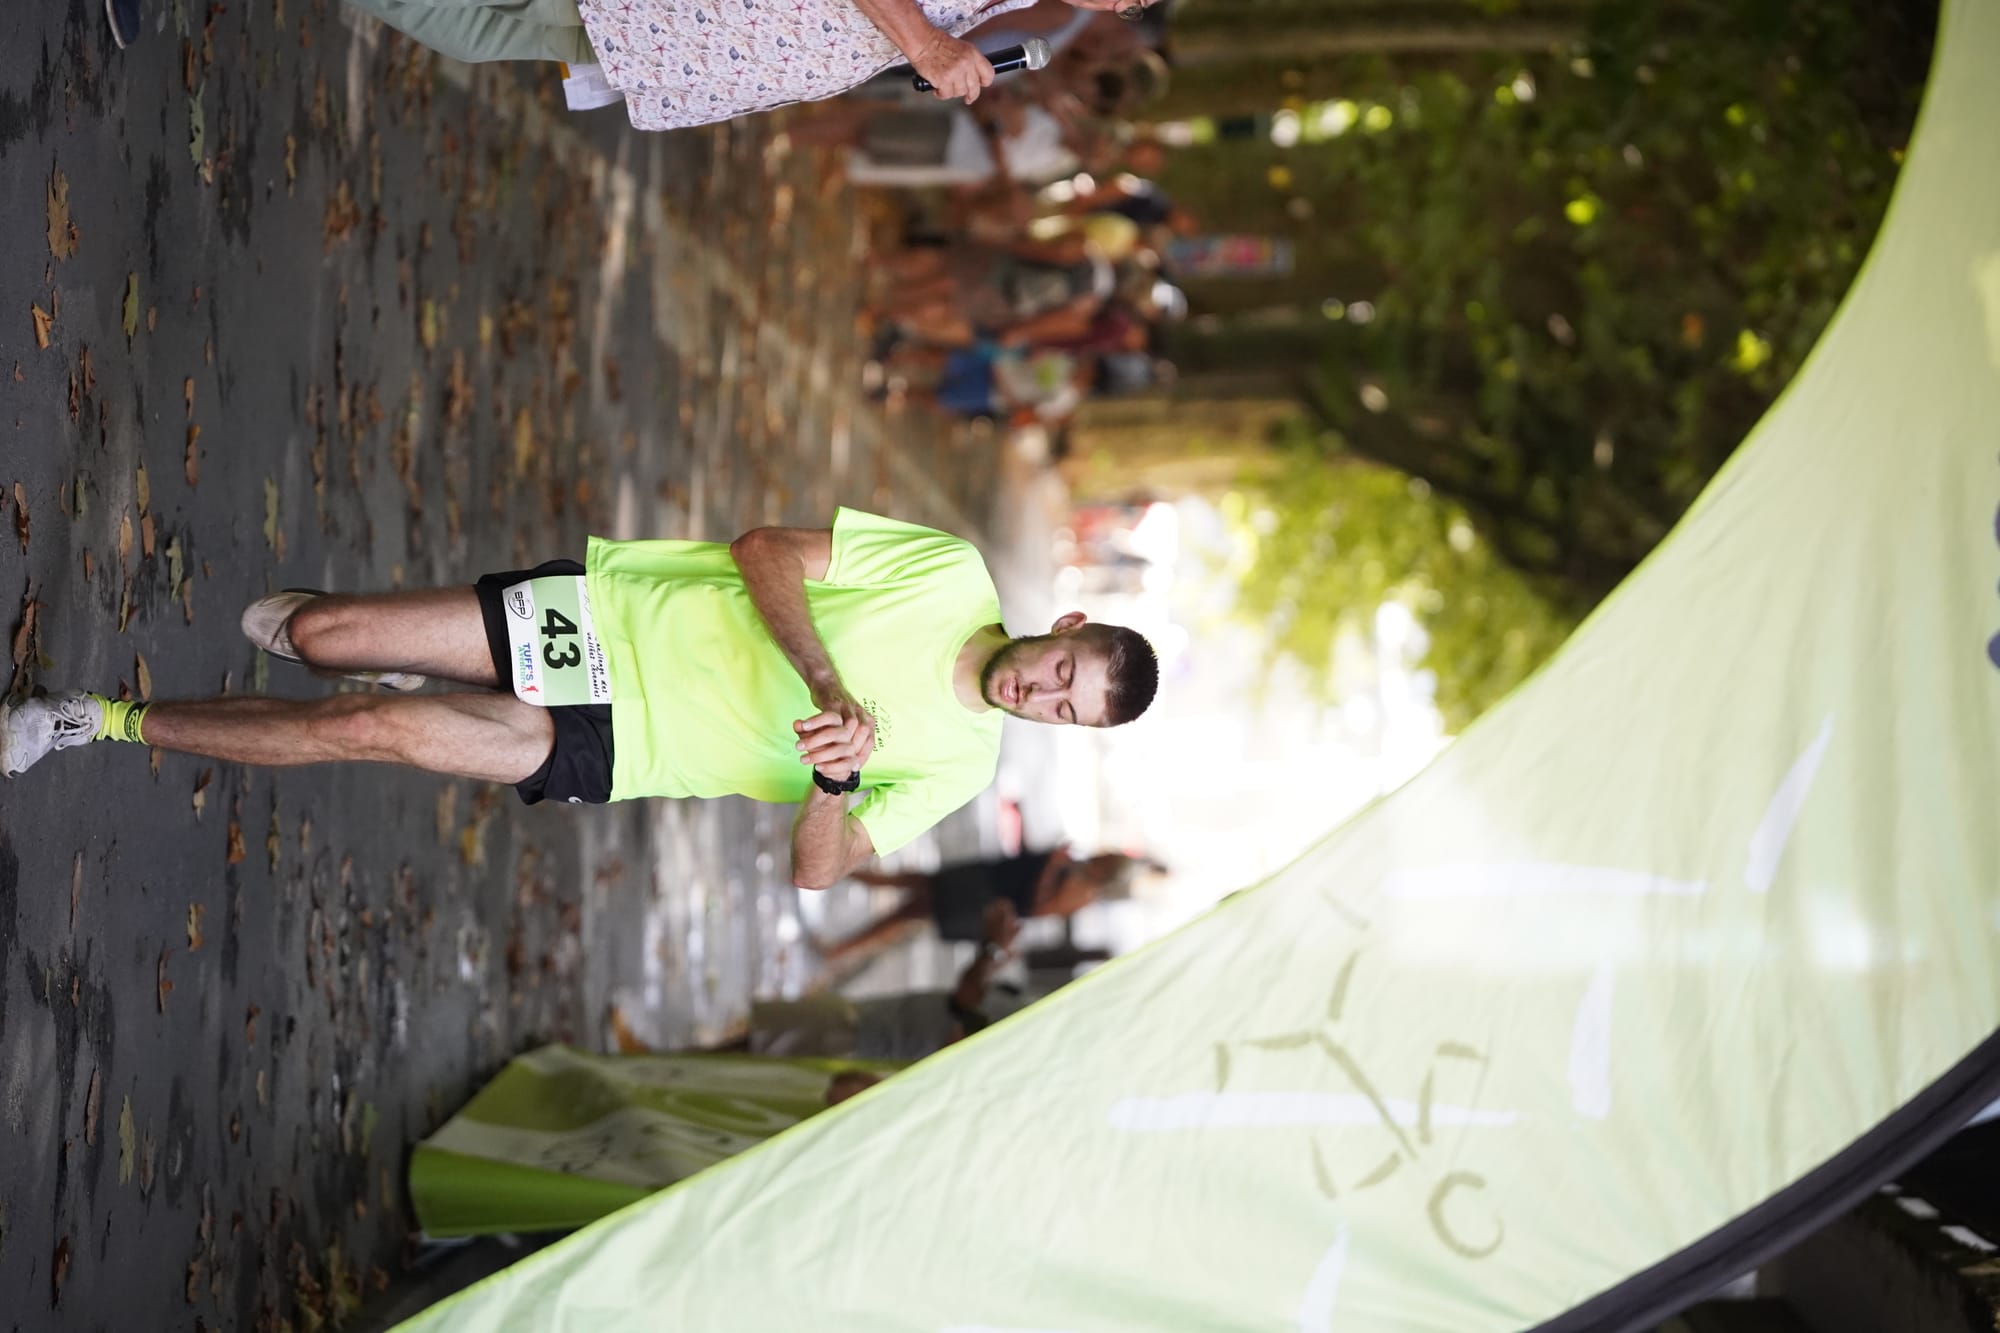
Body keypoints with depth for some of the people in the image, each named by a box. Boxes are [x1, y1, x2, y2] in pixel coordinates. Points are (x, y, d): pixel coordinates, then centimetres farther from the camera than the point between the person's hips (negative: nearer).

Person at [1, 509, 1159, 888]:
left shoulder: (958, 765, -5)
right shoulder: (953, 573, -8)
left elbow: (818, 872, -8)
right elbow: (765, 550, -8)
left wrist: (833, 778, -30)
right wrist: (826, 682, -23)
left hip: (607, 751, 0)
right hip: (612, 610, 0)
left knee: (369, 729, -15)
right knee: (315, 638, -7)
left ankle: (110, 723, 3)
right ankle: (297, 622, 34)